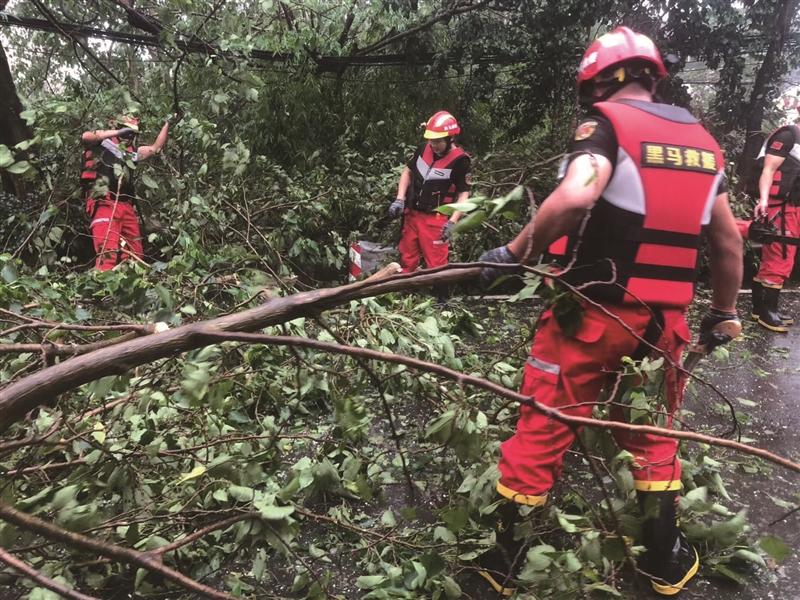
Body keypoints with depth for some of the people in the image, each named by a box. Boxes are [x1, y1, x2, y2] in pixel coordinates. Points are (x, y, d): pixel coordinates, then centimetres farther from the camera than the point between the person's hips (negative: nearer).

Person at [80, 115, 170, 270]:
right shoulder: (102, 143, 9)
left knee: (135, 255, 3)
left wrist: (168, 123, 28)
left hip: (127, 207, 7)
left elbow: (155, 148, 30)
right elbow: (86, 137, -12)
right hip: (105, 204, -7)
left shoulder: (130, 152, 26)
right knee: (108, 253, -21)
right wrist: (118, 132, -9)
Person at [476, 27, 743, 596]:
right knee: (652, 433, 24)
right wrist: (724, 312, 26)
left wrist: (513, 253, -19)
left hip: (594, 313, -5)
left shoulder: (607, 122, -8)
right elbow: (730, 241, 16)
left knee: (542, 431, 8)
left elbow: (576, 196, -30)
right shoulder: (702, 140, 11)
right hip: (665, 321, 6)